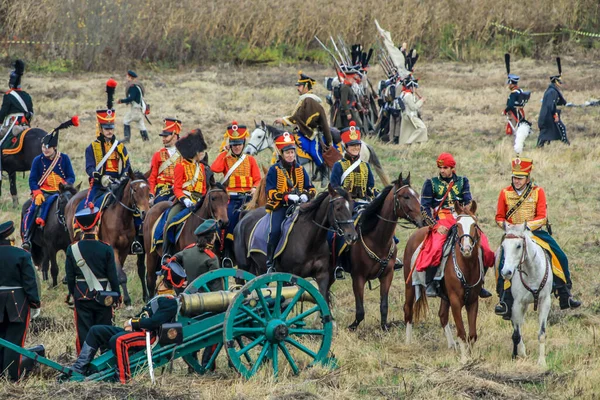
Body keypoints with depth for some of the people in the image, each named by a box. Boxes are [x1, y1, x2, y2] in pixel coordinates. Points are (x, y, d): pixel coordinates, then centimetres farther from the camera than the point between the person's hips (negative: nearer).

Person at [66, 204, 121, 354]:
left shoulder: (72, 249, -6)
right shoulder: (106, 249, -11)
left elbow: (70, 276, 0)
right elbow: (112, 275, -6)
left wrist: (73, 293, 15)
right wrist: (117, 295, 6)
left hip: (82, 297, 1)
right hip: (103, 297, -1)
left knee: (83, 332, 6)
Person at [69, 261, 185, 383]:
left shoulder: (170, 302, -10)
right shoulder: (159, 297, 23)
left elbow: (153, 322, -21)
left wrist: (132, 322, -8)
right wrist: (131, 324, 3)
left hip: (150, 336, -11)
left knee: (118, 340, -39)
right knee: (95, 331, 6)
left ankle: (124, 379, -37)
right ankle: (78, 369, 3)